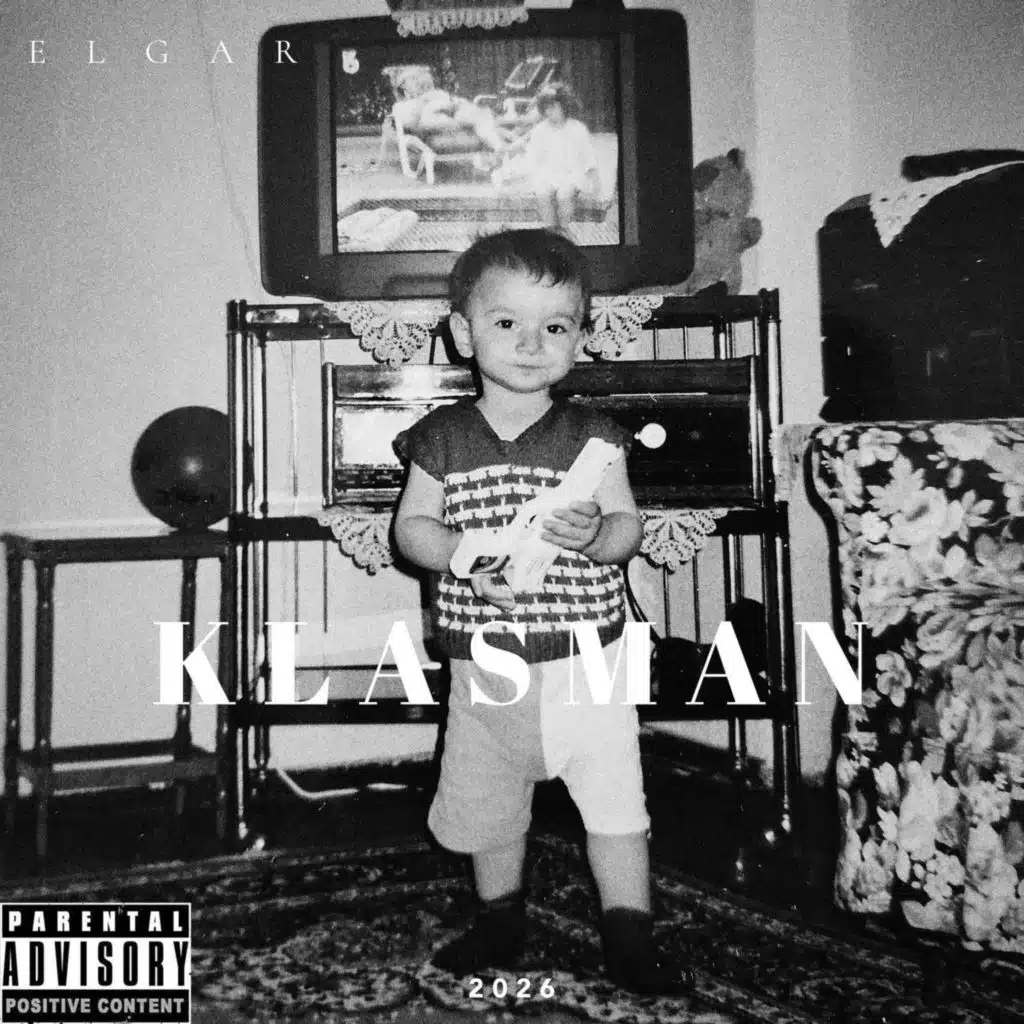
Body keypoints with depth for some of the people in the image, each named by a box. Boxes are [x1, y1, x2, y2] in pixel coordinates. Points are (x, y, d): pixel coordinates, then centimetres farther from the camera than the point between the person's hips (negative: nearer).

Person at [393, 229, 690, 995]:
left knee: (615, 800, 3)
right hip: (486, 664, 2)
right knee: (486, 805, 17)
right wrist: (463, 555, -18)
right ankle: (501, 921, 41)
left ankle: (631, 942, 22)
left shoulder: (592, 436, -4)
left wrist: (595, 535, -26)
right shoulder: (444, 437, -1)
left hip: (587, 658, -1)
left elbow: (630, 526, -4)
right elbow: (411, 525, 1)